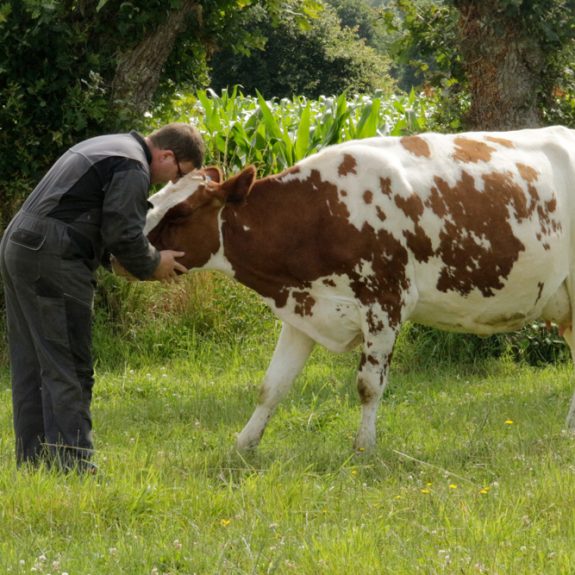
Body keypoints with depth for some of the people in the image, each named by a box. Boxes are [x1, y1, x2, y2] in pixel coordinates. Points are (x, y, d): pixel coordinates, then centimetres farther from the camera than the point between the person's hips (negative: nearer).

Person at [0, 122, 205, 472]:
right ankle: (74, 463, -10)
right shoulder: (133, 170, -10)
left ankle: (34, 459, 15)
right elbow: (122, 233, -17)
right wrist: (153, 264, 0)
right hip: (52, 263, -10)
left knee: (31, 366, 12)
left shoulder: (110, 148, 23)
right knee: (68, 369, -8)